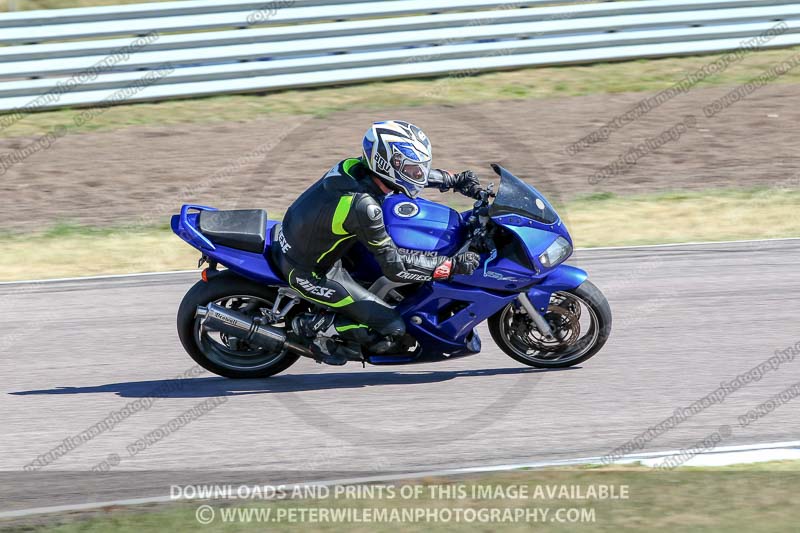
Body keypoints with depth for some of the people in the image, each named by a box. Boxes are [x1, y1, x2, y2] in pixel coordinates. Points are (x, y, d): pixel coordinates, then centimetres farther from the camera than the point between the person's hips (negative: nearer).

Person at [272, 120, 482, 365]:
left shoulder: (357, 167, -9)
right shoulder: (363, 205, -33)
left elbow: (412, 171, 12)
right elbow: (395, 266, -27)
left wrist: (456, 180, 8)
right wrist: (453, 265, -25)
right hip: (309, 274, -9)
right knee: (392, 330, -10)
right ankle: (313, 326, -1)